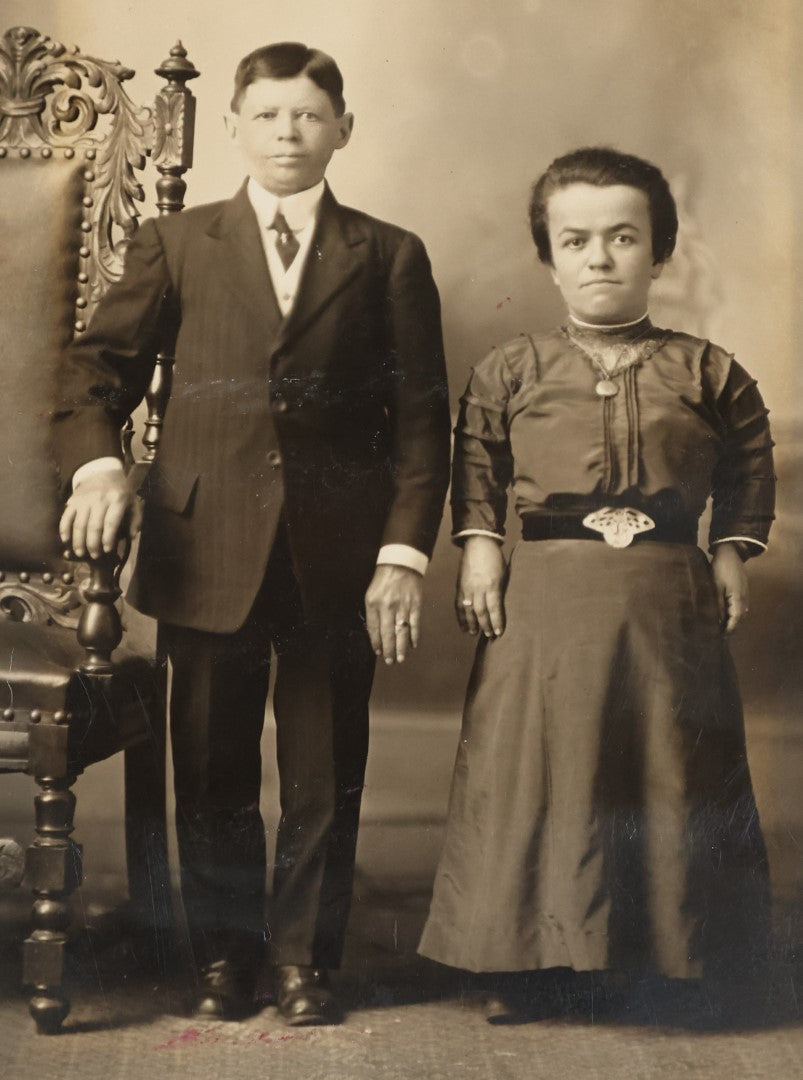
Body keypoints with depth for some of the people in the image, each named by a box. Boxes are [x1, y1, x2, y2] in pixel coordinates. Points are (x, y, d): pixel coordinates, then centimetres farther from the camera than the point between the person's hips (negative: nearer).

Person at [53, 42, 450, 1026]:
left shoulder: (389, 258, 7)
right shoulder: (176, 244, 10)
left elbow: (420, 419, 3)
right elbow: (99, 362, 7)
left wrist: (404, 553, -6)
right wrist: (95, 461, -13)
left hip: (338, 563, 0)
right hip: (208, 555, 1)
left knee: (325, 778, 8)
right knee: (211, 771, 8)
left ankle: (303, 957, 24)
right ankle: (223, 956, 25)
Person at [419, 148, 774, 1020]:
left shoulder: (705, 373, 4)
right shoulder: (510, 371, 4)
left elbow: (748, 468, 12)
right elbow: (475, 465, 10)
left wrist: (732, 555, 3)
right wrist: (478, 546, -2)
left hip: (671, 604, 1)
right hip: (544, 603, 0)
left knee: (667, 771, 7)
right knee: (531, 770, 4)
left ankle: (664, 959, 24)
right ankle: (520, 965, 18)